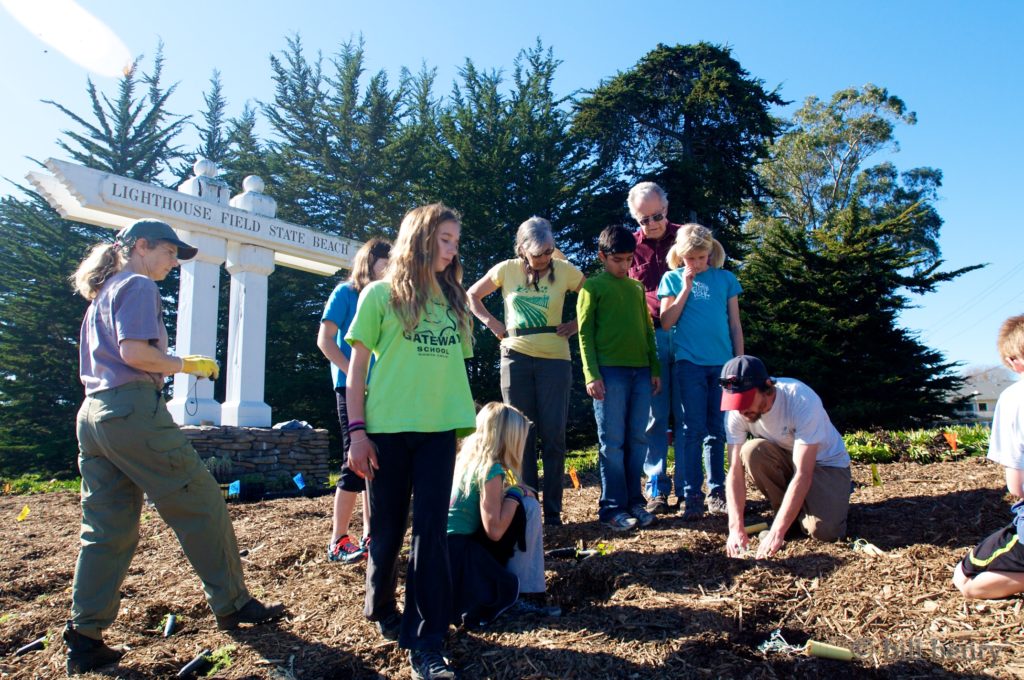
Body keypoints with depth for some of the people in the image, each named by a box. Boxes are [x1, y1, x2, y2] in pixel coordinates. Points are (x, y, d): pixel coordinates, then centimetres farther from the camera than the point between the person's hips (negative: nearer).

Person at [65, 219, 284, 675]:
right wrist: (184, 364, -3)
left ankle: (85, 638, 9)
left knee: (106, 530, 9)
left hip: (93, 414, 10)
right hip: (133, 409, -10)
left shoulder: (102, 294, 26)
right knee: (201, 505, -1)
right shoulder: (138, 285, -3)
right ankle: (232, 604, 7)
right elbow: (134, 351, -16)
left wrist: (177, 364, 19)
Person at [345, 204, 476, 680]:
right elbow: (357, 366, 0)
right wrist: (357, 429, -7)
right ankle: (382, 610, 36)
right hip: (388, 428, -2)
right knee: (388, 529, 10)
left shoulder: (452, 299, 13)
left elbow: (455, 366, 14)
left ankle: (426, 641, 6)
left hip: (438, 429, 3)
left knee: (431, 530, -1)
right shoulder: (381, 295, 2)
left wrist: (466, 423, 9)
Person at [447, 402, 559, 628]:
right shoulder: (491, 470, -16)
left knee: (527, 505, 16)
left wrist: (518, 492, 7)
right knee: (528, 507, -10)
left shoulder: (468, 458, 9)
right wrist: (515, 494, -7)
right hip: (458, 554, -9)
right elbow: (495, 531, -19)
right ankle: (524, 595, -1)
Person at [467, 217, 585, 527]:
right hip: (516, 357, 1)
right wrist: (492, 323, 2)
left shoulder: (564, 270, -2)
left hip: (554, 359, -1)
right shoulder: (507, 270, 1)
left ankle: (553, 512, 10)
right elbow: (472, 295, 13)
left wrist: (576, 324, -4)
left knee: (553, 437, -1)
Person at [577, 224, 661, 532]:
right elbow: (585, 332, -2)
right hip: (610, 371, -5)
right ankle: (612, 507, 3)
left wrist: (655, 368, 12)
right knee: (612, 442, -2)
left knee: (637, 440, 7)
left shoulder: (637, 287, 18)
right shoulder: (593, 286, 3)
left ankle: (634, 501, 16)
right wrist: (592, 374, -11)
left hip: (641, 371, 5)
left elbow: (648, 330, 20)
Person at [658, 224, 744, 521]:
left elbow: (735, 324, 11)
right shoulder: (672, 279, 7)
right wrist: (686, 288, -6)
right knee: (691, 430, -3)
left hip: (722, 362, 2)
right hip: (688, 362, -2)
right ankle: (691, 495, 1)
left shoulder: (725, 279, 9)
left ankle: (717, 492, 16)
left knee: (718, 431, 7)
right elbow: (666, 322, -2)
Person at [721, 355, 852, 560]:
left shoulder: (802, 401, -34)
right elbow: (735, 472, -23)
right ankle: (790, 511, -4)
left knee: (822, 530, -27)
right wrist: (736, 527, -35)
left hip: (827, 463, -4)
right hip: (786, 459, 4)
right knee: (750, 452, -29)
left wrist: (776, 533, -42)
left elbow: (803, 474, -37)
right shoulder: (736, 412, -21)